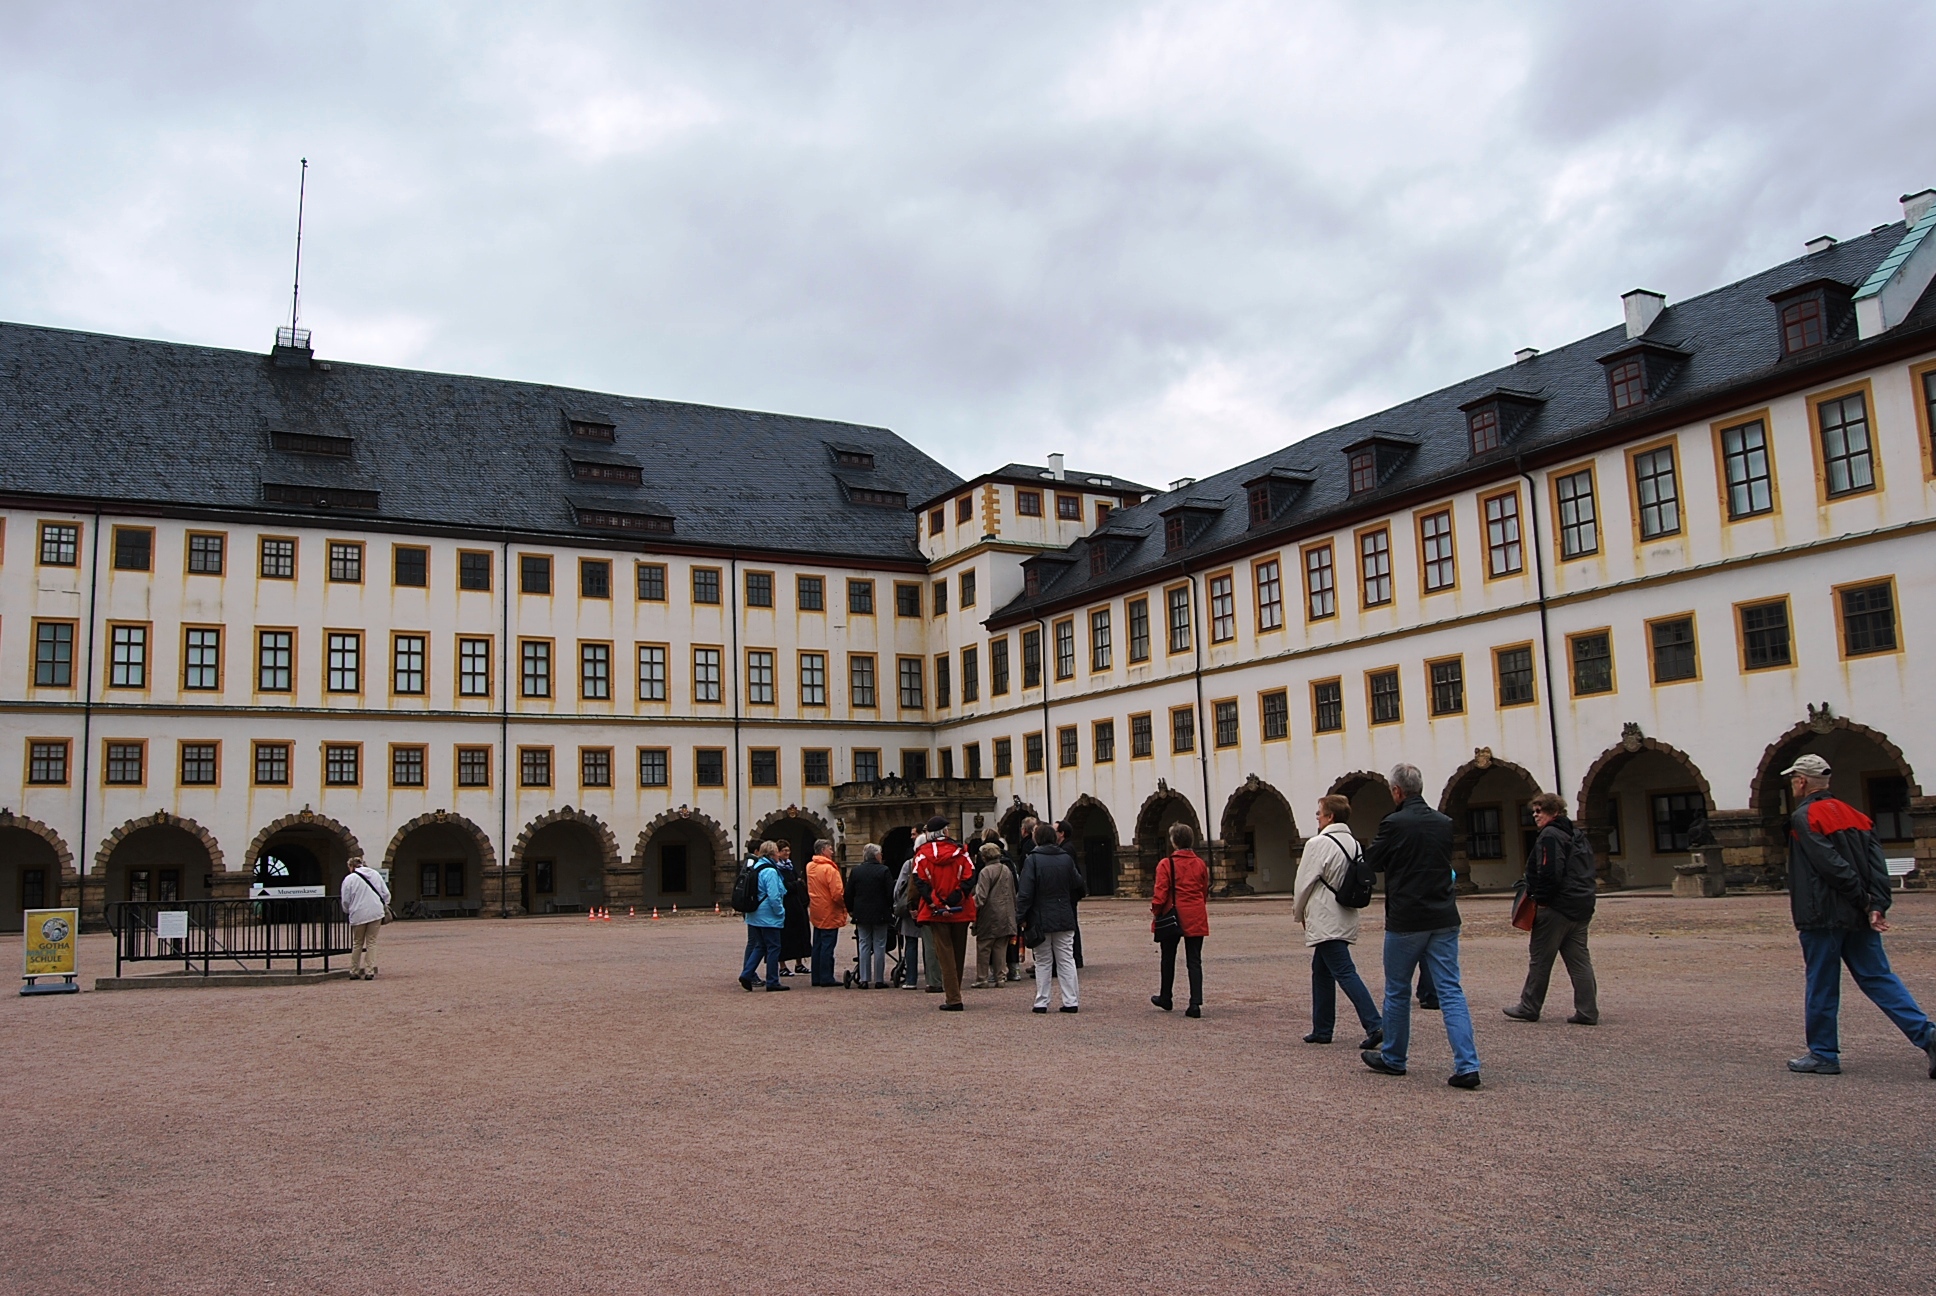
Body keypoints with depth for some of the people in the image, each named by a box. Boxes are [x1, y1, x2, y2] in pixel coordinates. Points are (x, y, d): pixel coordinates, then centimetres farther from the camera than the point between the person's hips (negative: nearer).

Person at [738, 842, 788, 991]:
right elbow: (774, 896, -23)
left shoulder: (757, 867, 11)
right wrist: (781, 912, -10)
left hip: (755, 916, 9)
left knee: (759, 946, 16)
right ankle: (772, 982, 5)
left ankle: (746, 974, 7)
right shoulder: (770, 871, -18)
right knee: (773, 947, 0)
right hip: (769, 917, -9)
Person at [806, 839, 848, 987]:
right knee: (828, 946, -3)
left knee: (817, 946, 13)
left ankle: (817, 977, 17)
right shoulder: (829, 868, -19)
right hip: (830, 914, -8)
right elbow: (837, 893, -21)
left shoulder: (809, 867, 7)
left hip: (816, 913, 8)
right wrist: (843, 905, -6)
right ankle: (826, 978, 0)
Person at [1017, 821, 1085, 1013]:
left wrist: (1022, 915, -6)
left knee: (1043, 962, 6)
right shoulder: (1066, 858, 2)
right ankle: (1071, 1001, 6)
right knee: (1066, 960, 8)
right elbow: (1078, 885, 11)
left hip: (1041, 919, -3)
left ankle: (1041, 1002, 7)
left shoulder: (1033, 859, -11)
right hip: (1064, 918, 3)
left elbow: (1025, 891, -13)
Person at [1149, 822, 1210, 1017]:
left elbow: (1160, 894, -13)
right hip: (1196, 918, 2)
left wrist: (1154, 912, -2)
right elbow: (1205, 892, 12)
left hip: (1172, 916, -2)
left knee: (1168, 958, 15)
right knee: (1194, 961, 3)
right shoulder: (1200, 864, 3)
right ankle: (1195, 1004, -6)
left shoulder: (1166, 864, -10)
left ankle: (1166, 998, 28)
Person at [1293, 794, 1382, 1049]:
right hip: (1346, 919, 9)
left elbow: (1305, 883, -10)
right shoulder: (1354, 844, 10)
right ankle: (1322, 1029, 20)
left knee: (1345, 972, -10)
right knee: (1321, 971, 16)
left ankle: (1374, 1025, -18)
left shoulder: (1318, 844, -14)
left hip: (1325, 921, -9)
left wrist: (1299, 912, 7)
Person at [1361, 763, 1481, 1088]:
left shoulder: (1394, 824, -14)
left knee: (1397, 992, 11)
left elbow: (1373, 862, 1)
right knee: (1451, 991, 2)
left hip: (1405, 921, -4)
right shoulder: (1445, 824, 4)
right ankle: (1467, 1066, -8)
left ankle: (1392, 1058, 25)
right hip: (1444, 919, 4)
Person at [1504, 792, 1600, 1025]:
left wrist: (1540, 898, -12)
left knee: (1540, 959, 1)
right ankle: (1588, 1012, 6)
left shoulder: (1550, 835, -13)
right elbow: (1587, 872, 20)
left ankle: (1529, 1008, 9)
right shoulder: (1577, 836, 17)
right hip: (1582, 907, 9)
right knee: (1579, 960, 9)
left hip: (1556, 909, -9)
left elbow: (1550, 872, -23)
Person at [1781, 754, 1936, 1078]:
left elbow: (1832, 865, -18)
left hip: (1823, 916, -7)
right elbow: (1877, 864, 3)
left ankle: (1823, 1054, 9)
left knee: (1821, 987, 2)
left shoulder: (1803, 818, -9)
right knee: (1878, 977, 9)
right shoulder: (1854, 815, 14)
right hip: (1858, 916, 7)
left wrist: (1864, 901, -11)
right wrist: (1878, 905, -6)